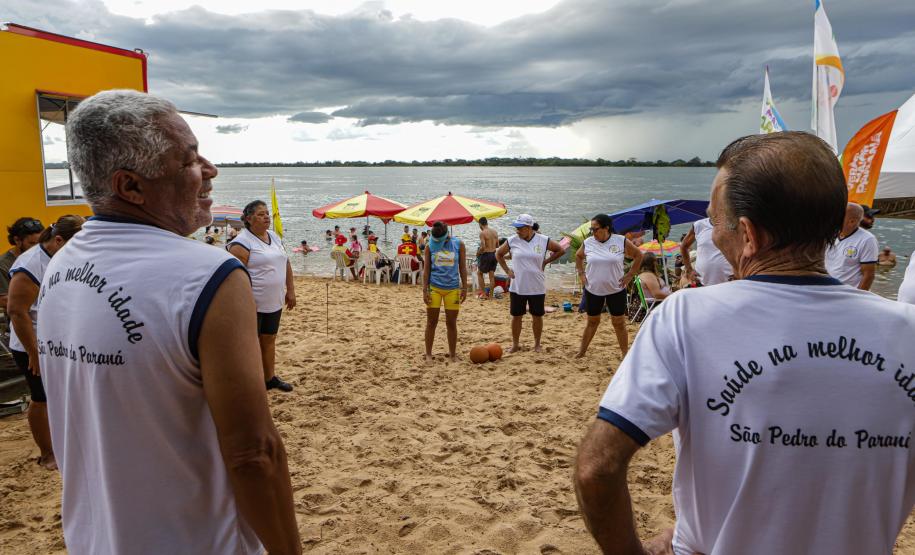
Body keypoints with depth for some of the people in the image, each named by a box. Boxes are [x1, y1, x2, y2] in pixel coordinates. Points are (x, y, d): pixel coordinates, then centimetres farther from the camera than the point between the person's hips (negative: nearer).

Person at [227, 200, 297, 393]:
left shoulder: (275, 237, 11)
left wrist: (290, 290, 14)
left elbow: (286, 264, 18)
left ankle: (270, 377, 30)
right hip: (253, 304, -8)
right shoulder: (243, 242, -14)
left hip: (274, 303, 8)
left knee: (269, 340, 17)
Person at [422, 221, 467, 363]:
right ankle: (428, 354, 16)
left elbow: (462, 268, 5)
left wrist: (464, 288, 1)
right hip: (434, 288, 0)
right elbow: (426, 270, 3)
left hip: (453, 289, 0)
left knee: (451, 323, 7)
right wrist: (425, 290, -3)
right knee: (431, 322, 5)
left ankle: (452, 354, 19)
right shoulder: (430, 247, 1)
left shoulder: (458, 244, 1)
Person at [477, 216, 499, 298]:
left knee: (479, 273, 11)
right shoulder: (494, 231, 6)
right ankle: (491, 294, 15)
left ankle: (484, 293, 7)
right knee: (492, 275, 12)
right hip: (494, 254, 6)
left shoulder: (482, 233, -14)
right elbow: (497, 245, 10)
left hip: (486, 255, -6)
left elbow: (483, 247, -21)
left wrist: (478, 252, -3)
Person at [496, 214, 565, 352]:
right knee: (516, 316, 7)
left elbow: (560, 250, 7)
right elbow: (499, 254, 12)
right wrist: (507, 270, 4)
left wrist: (545, 262, 1)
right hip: (517, 287, 1)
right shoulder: (512, 241, -2)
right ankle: (515, 344, 22)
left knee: (537, 316, 9)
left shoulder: (543, 241, -5)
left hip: (537, 287, -1)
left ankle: (537, 344, 25)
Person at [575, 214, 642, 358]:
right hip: (593, 290, 2)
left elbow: (638, 255, 4)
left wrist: (630, 275, -1)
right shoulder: (588, 243, -3)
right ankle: (582, 351, 24)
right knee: (592, 321, 12)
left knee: (619, 323, 5)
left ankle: (625, 354, 15)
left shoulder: (621, 241, -8)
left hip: (616, 290, -2)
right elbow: (578, 256, 17)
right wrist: (581, 273, 6)